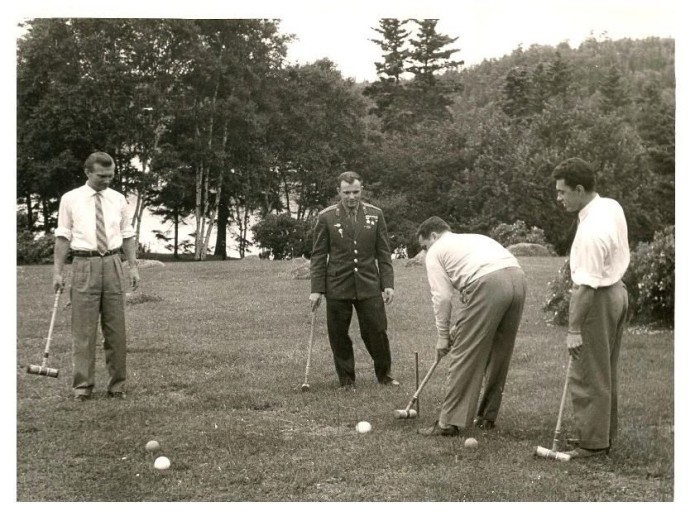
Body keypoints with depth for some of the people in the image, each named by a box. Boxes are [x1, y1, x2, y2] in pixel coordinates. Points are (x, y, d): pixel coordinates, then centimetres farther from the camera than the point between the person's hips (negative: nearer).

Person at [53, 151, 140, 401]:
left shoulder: (118, 199, 9)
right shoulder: (71, 199, 2)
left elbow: (127, 235, 12)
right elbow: (63, 237, 1)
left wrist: (133, 266, 2)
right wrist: (58, 272, -4)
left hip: (112, 264, 3)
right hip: (84, 264, -2)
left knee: (115, 327, 5)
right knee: (84, 328, -2)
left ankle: (117, 385, 13)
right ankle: (82, 386, 5)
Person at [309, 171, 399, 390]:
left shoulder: (375, 215, 5)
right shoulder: (326, 217, -1)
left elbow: (383, 253, 7)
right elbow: (319, 256, 1)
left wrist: (388, 284, 0)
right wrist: (316, 289, -4)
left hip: (369, 285, 1)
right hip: (337, 287, -1)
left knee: (377, 331, 1)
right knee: (339, 336, 3)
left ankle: (384, 375, 22)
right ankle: (346, 380, 18)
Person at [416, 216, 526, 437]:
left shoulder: (436, 251, 16)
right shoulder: (475, 238, 38)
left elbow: (442, 296, 7)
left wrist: (443, 336, 16)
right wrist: (463, 327, 38)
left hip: (488, 284, -7)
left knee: (464, 355, -1)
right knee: (499, 354, 18)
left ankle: (451, 422, 1)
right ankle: (487, 417, 27)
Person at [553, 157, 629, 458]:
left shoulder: (591, 230, -28)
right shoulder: (612, 207, 1)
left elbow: (587, 286, -27)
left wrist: (574, 329, -22)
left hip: (598, 301, -10)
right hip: (616, 290, 10)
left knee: (588, 376, -1)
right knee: (606, 374, 17)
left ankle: (593, 442, 6)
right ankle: (605, 434, 26)